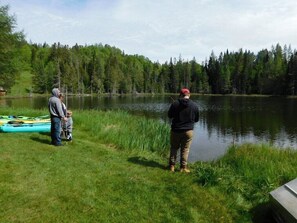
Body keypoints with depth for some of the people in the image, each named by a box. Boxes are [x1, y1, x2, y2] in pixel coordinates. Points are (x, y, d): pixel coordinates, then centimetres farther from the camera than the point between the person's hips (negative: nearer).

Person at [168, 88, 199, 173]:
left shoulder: (175, 104, -8)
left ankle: (172, 165, 20)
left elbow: (169, 115, 4)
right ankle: (183, 167, 13)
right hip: (188, 131, 0)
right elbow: (197, 119, 5)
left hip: (175, 130, 0)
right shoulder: (194, 105, -6)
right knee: (185, 149, 10)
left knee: (174, 148, 15)